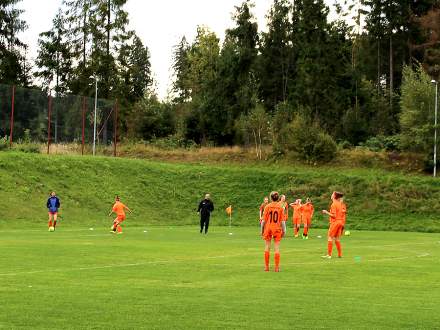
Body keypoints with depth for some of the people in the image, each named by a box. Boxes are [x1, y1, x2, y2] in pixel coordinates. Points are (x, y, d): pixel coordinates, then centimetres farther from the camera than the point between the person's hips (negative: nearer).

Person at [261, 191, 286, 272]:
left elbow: (264, 220, -4)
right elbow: (282, 220, -3)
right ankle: (277, 268, 2)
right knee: (276, 248, 3)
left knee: (267, 247, 9)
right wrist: (283, 230, 4)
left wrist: (262, 230, 5)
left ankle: (266, 266, 11)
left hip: (268, 228, 0)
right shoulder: (280, 207, -3)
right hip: (277, 229, 0)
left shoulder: (267, 207, -4)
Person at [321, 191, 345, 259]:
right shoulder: (340, 204, 11)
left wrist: (326, 212, -8)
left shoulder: (334, 204, -13)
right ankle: (340, 254, 15)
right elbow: (342, 214, 13)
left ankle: (329, 254, -7)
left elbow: (334, 215, -17)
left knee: (330, 238, -4)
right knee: (337, 239, 14)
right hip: (340, 222, 8)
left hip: (335, 222, -8)